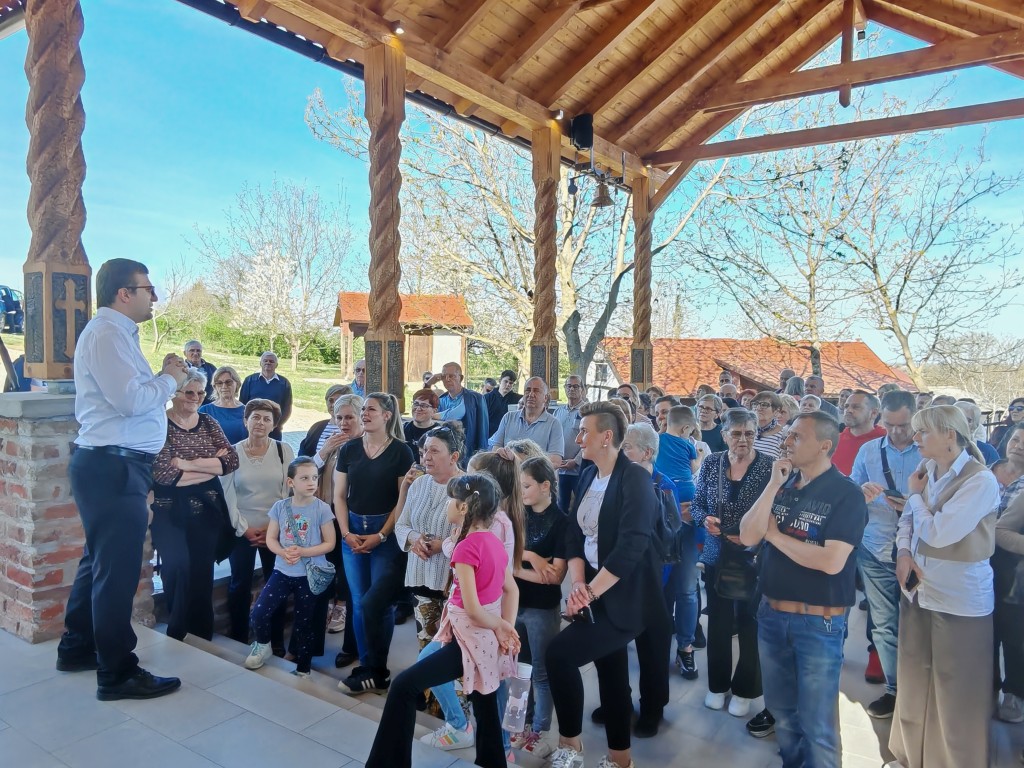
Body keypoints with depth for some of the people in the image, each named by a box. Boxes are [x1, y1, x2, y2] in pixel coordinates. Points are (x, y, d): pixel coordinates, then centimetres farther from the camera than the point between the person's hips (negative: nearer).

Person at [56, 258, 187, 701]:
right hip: (112, 467, -11)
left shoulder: (115, 333, 17)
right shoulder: (107, 333, -15)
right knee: (117, 569, -3)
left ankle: (77, 648, 36)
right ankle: (117, 673, 8)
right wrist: (170, 380, -10)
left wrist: (161, 378, 4)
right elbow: (130, 400, -24)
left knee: (100, 561, 21)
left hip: (112, 465, 11)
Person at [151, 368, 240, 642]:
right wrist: (211, 467, -13)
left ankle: (202, 638, 26)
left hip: (206, 509, 4)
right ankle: (176, 637, 20)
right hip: (170, 511, -4)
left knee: (203, 574, 10)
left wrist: (186, 463, -17)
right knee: (179, 571, -3)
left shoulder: (209, 423, 5)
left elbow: (232, 460, -6)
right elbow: (163, 472, -21)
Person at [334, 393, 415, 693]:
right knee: (359, 603, 7)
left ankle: (377, 671, 11)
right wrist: (346, 533, -3)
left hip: (387, 533, -4)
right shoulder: (349, 449, 8)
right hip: (353, 532, 4)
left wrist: (380, 536, -11)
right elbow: (339, 496, 9)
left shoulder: (401, 451, -5)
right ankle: (367, 666, 22)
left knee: (375, 603, -8)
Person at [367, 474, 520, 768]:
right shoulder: (494, 541, 4)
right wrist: (506, 627, 1)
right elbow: (512, 590, 9)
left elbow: (472, 609, -22)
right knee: (485, 708, 20)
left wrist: (500, 627, -7)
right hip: (489, 641, 9)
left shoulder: (466, 547, -21)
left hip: (471, 639, -9)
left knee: (405, 686, -1)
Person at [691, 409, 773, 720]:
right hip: (717, 554, 3)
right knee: (718, 621, 13)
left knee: (749, 623, 10)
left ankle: (744, 689, 29)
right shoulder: (711, 463, -1)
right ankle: (718, 685, 32)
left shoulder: (768, 466, -10)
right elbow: (696, 503, 4)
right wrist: (705, 519, -16)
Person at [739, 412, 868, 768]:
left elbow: (832, 562, -25)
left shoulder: (846, 493, -14)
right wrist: (773, 486, -13)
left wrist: (776, 535, -13)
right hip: (771, 614, 6)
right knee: (781, 711, 22)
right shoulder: (782, 483, 4)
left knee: (816, 724, 9)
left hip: (819, 621, -6)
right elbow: (748, 537, -6)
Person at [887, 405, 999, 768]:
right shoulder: (927, 471, 4)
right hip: (918, 589, 7)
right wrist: (903, 553, -6)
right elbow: (907, 520, 11)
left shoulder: (980, 481, -18)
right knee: (914, 679, 20)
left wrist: (914, 494, -8)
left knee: (956, 692, 8)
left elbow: (937, 533, -23)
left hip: (959, 599, -7)